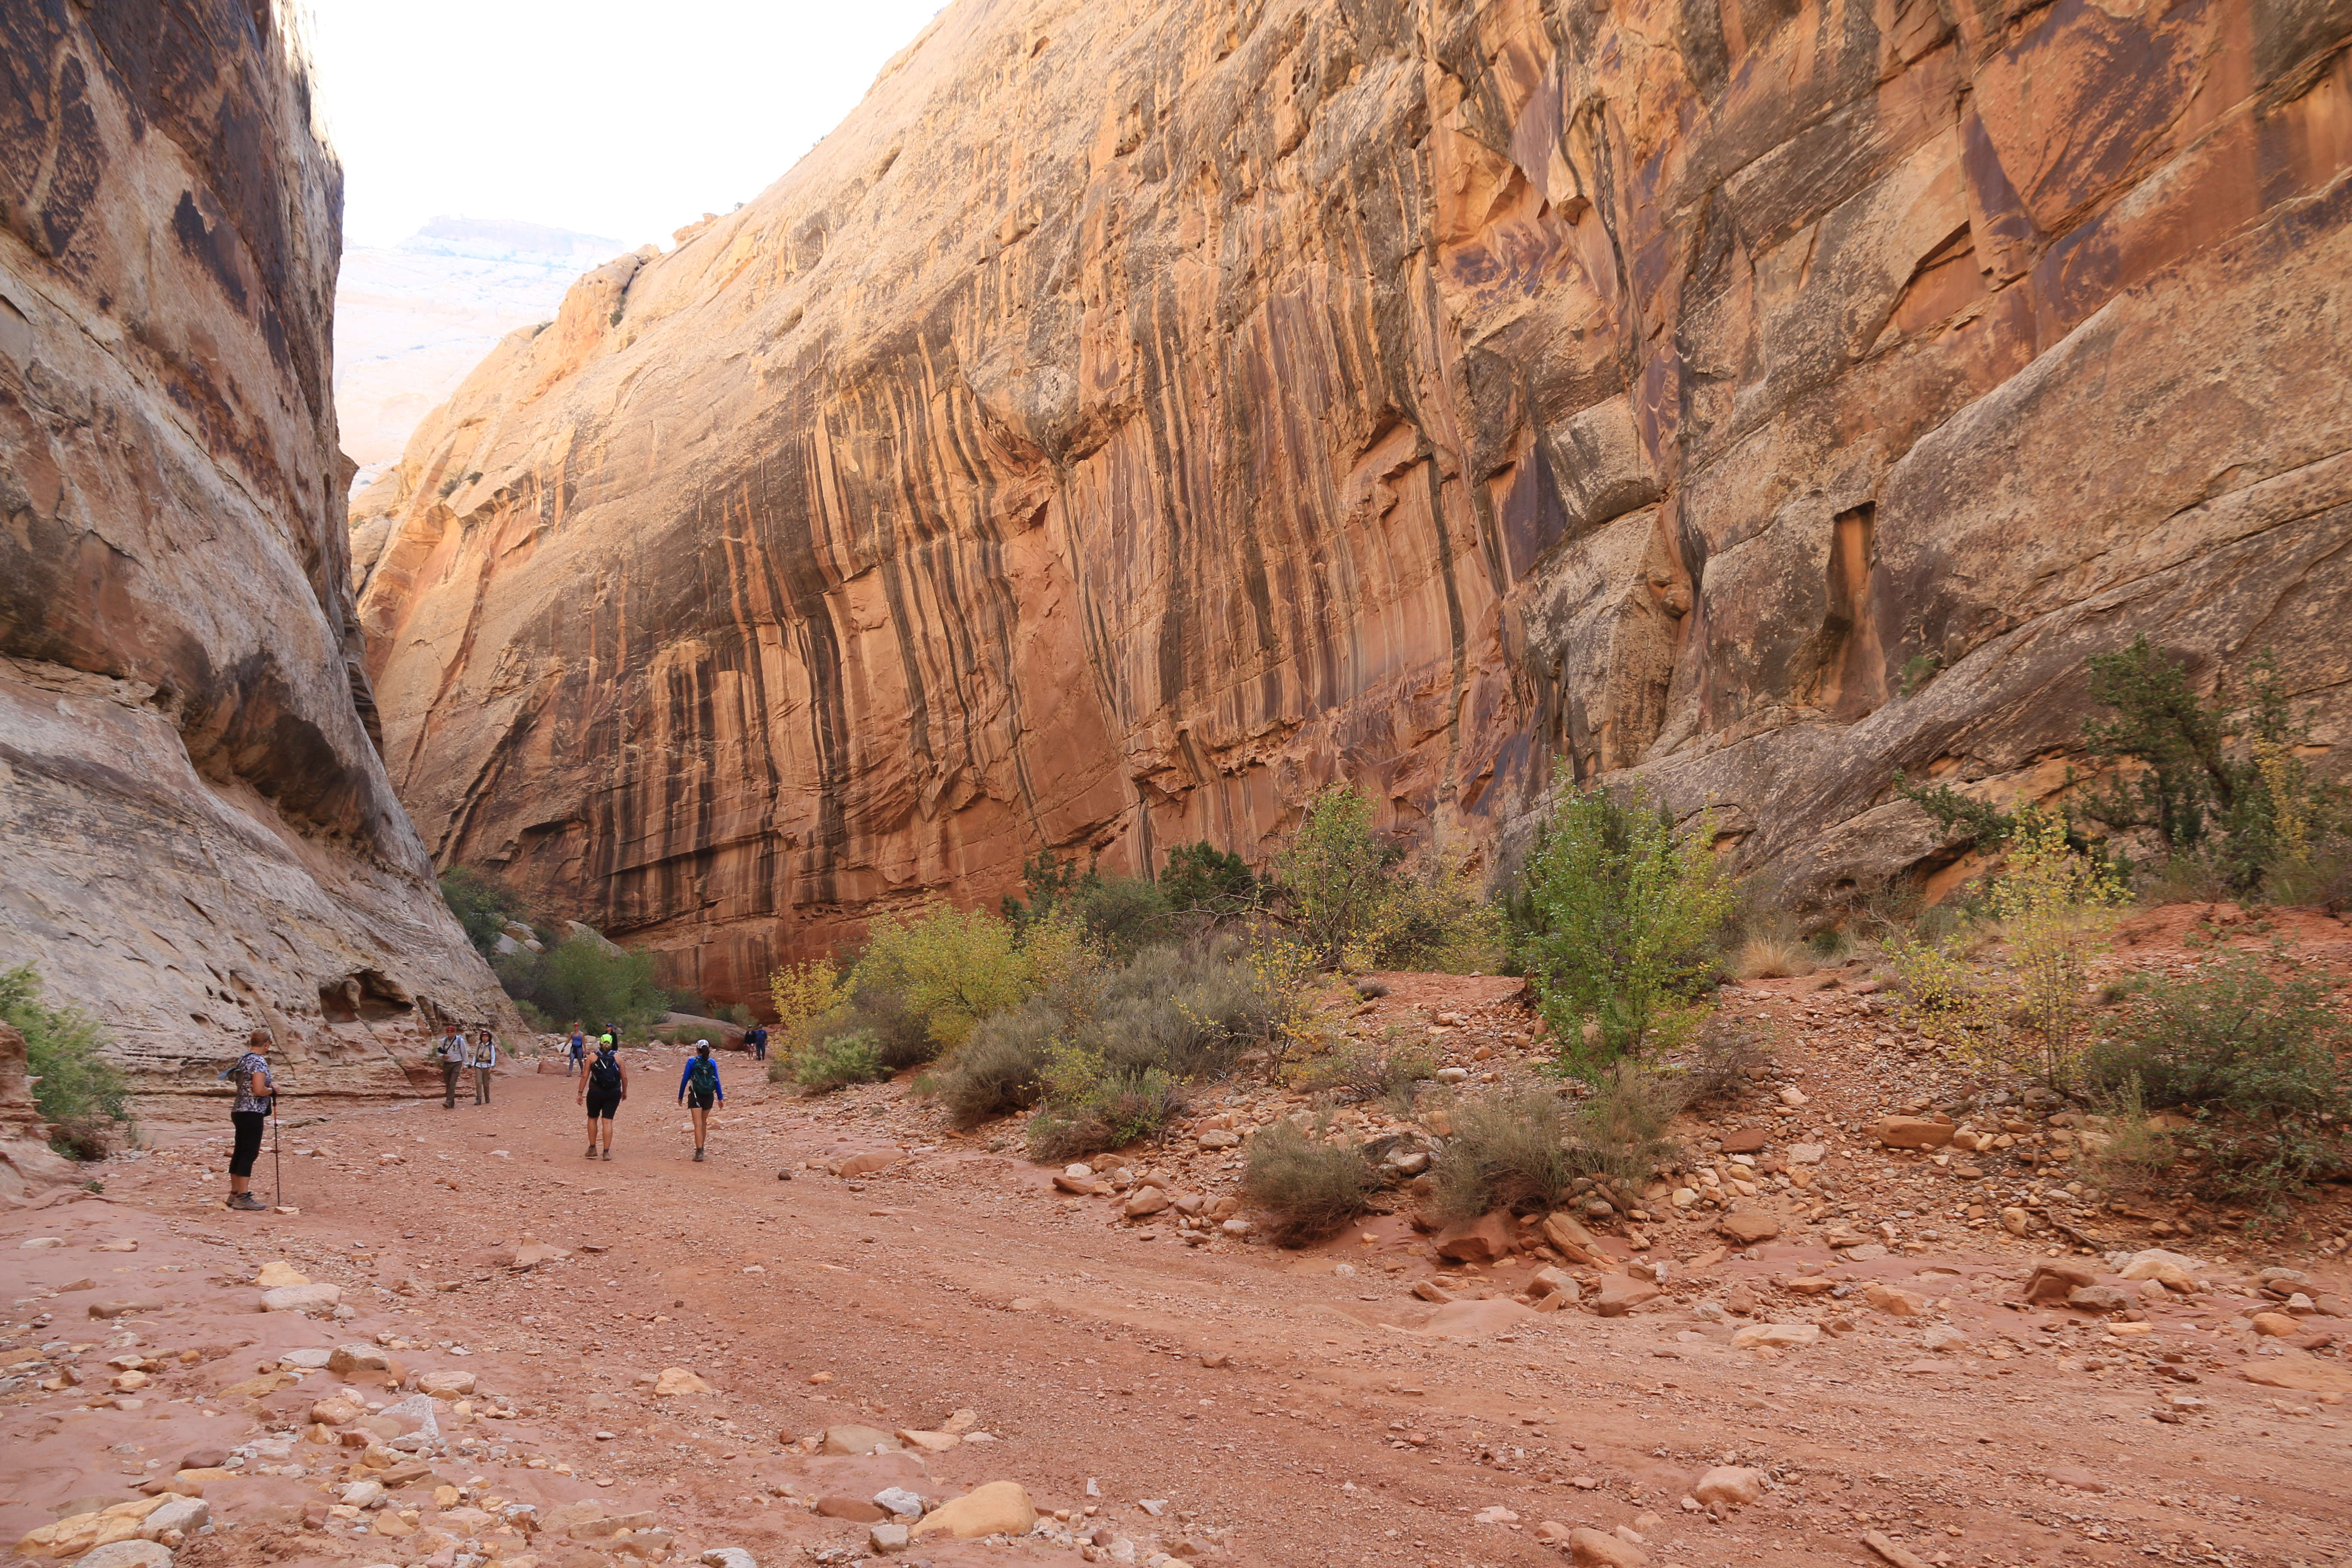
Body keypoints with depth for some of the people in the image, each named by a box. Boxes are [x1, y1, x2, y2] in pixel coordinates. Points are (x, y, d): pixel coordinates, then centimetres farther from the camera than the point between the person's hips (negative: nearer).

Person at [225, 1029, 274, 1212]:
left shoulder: (242, 1059, 13)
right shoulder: (259, 1062, -15)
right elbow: (259, 1090, -23)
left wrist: (269, 1085, 18)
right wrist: (273, 1089, -5)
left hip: (240, 1112, 9)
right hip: (253, 1114, -9)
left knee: (239, 1153, 13)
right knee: (250, 1154, -7)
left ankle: (235, 1194, 20)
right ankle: (243, 1197, -7)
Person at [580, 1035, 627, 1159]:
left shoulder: (592, 1058, 0)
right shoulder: (617, 1057, 1)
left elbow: (585, 1076, -5)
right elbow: (624, 1077, 2)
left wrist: (580, 1093, 1)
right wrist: (624, 1092, 15)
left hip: (595, 1093, 0)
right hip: (613, 1093, 0)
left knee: (592, 1119, 19)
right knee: (608, 1121, 2)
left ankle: (592, 1149, 20)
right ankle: (606, 1152, 0)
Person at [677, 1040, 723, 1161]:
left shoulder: (692, 1062, -5)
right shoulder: (712, 1063, 2)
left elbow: (685, 1080, -4)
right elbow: (717, 1081, 2)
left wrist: (680, 1097, 4)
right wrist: (720, 1098, 7)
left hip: (696, 1096, -3)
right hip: (709, 1096, 3)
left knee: (698, 1125, -6)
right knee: (704, 1123, 18)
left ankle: (699, 1152, -16)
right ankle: (701, 1149, 29)